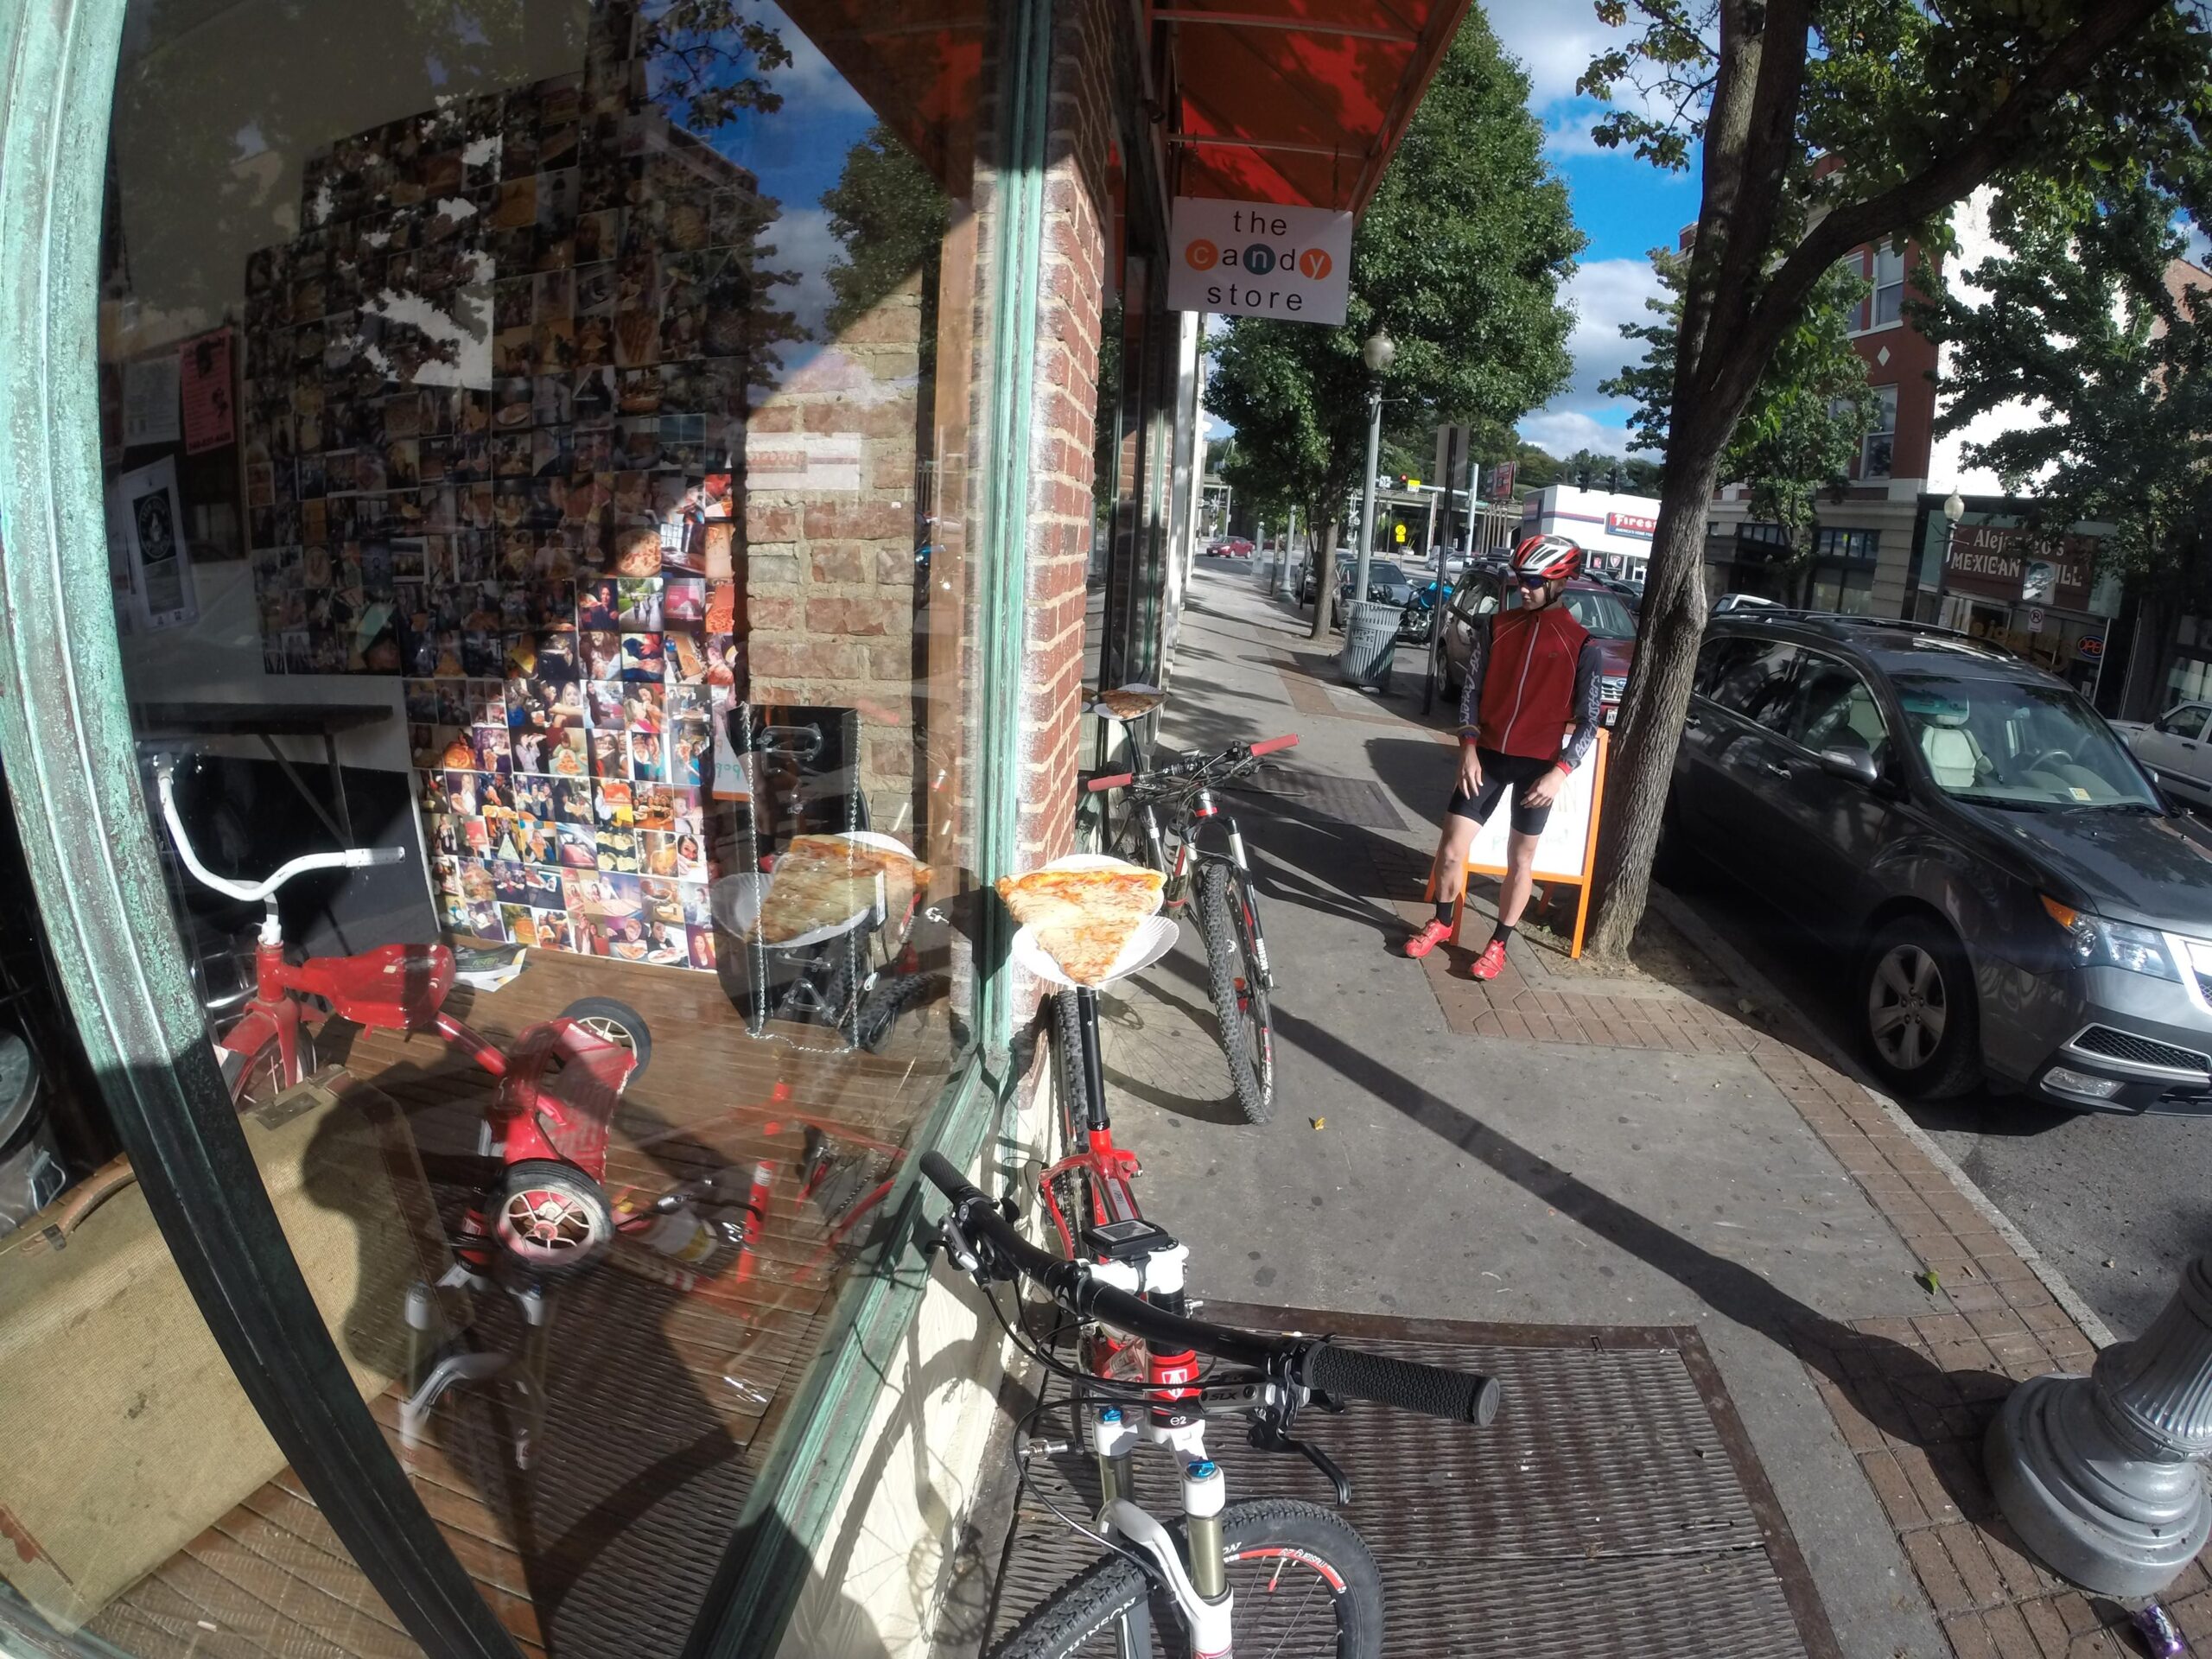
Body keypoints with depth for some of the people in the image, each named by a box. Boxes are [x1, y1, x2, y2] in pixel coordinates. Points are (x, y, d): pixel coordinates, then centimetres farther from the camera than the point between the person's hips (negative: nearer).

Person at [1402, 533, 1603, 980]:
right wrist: (1468, 746, -7)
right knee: (1453, 847, 2)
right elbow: (1472, 690, 4)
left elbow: (1588, 720, -3)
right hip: (1487, 755, 2)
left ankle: (1499, 943, 24)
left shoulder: (1583, 645, -5)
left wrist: (1560, 771, -14)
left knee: (1520, 858, 9)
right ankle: (1441, 921, 26)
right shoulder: (1495, 627, 2)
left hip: (1538, 764, -2)